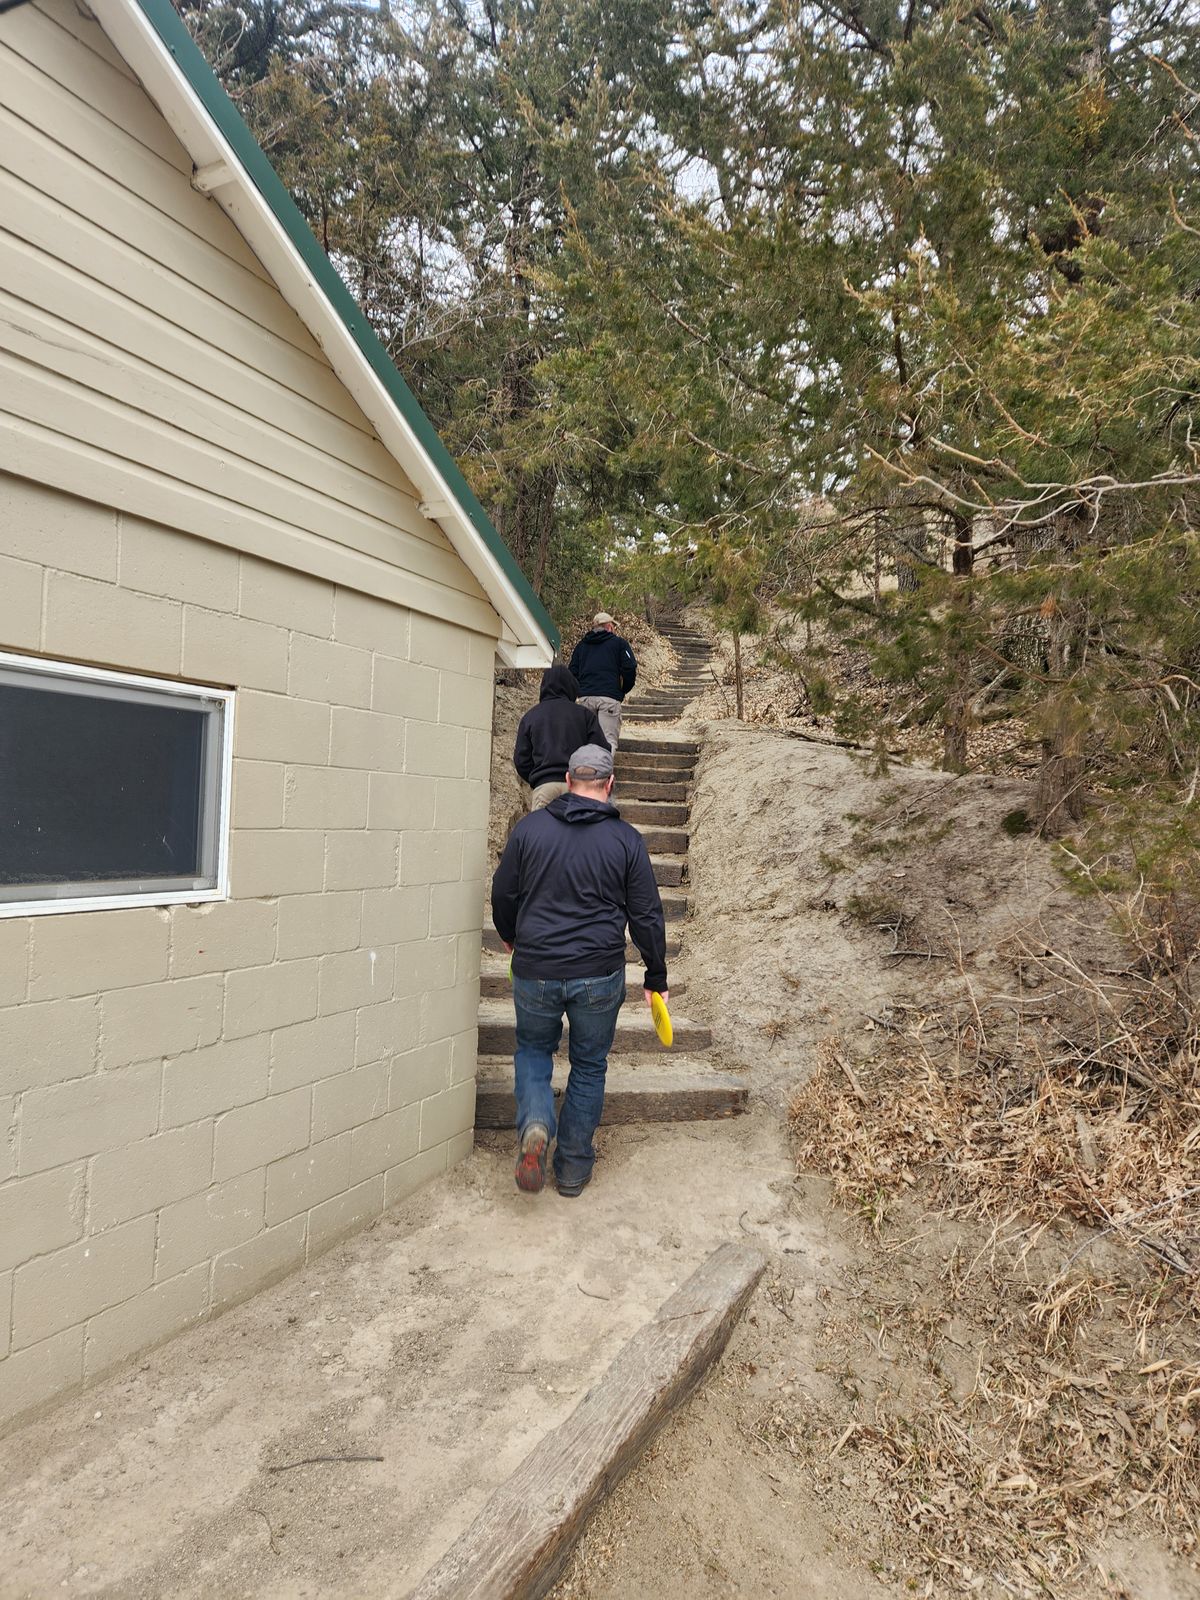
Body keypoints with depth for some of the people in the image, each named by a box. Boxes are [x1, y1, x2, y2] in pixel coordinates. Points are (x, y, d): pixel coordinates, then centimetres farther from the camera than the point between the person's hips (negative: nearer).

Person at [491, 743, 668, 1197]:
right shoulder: (627, 839, -4)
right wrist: (656, 977, 10)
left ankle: (535, 1125, -3)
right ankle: (573, 1166, 25)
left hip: (534, 970, 0)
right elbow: (647, 915, -1)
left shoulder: (529, 827, -2)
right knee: (589, 1066, 17)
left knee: (533, 1049, 23)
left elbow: (503, 893, 7)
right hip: (600, 975, 0)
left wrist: (510, 936, 27)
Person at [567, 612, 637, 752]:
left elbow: (572, 672, 15)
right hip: (610, 697, -4)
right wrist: (623, 690, 14)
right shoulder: (619, 643, 10)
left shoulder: (581, 645, 22)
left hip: (585, 697, 4)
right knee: (609, 740, -8)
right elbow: (630, 668, -1)